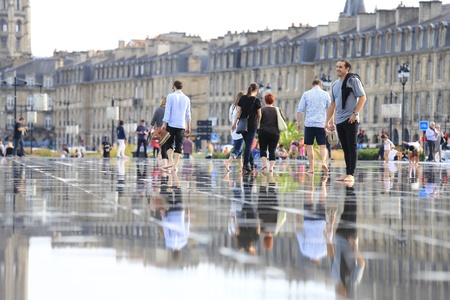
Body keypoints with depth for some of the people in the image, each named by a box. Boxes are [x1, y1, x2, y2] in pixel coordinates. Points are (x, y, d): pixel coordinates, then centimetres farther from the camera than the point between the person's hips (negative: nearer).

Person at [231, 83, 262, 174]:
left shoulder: (242, 98, 5)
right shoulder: (256, 100, -6)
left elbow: (238, 112, 4)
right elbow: (259, 114, -1)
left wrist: (234, 123, 8)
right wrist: (258, 124, 14)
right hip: (252, 125, -4)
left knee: (247, 144, 15)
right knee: (248, 144, -3)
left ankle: (250, 163, 21)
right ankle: (245, 164, -7)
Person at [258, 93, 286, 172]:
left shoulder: (262, 110, -4)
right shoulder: (277, 110, 4)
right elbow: (283, 119, 5)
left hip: (263, 132, -2)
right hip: (275, 133, 2)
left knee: (263, 149, 11)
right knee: (272, 150, 5)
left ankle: (264, 163, -6)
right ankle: (271, 166, -4)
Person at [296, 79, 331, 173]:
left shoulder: (306, 94, 5)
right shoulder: (325, 94, 7)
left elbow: (300, 110, 2)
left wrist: (298, 122, 7)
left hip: (309, 123, 0)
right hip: (321, 124, 0)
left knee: (309, 146, 5)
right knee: (323, 145, 3)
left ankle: (311, 168, 3)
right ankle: (323, 161, -21)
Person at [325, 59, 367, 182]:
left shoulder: (353, 80, -3)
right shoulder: (335, 84, 16)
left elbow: (363, 97, -8)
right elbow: (333, 104, 21)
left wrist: (355, 113, -16)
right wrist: (328, 121, 17)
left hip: (350, 120, -6)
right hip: (339, 121, 6)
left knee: (352, 147, -7)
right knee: (345, 148, 7)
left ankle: (351, 174, -10)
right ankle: (347, 173, 9)